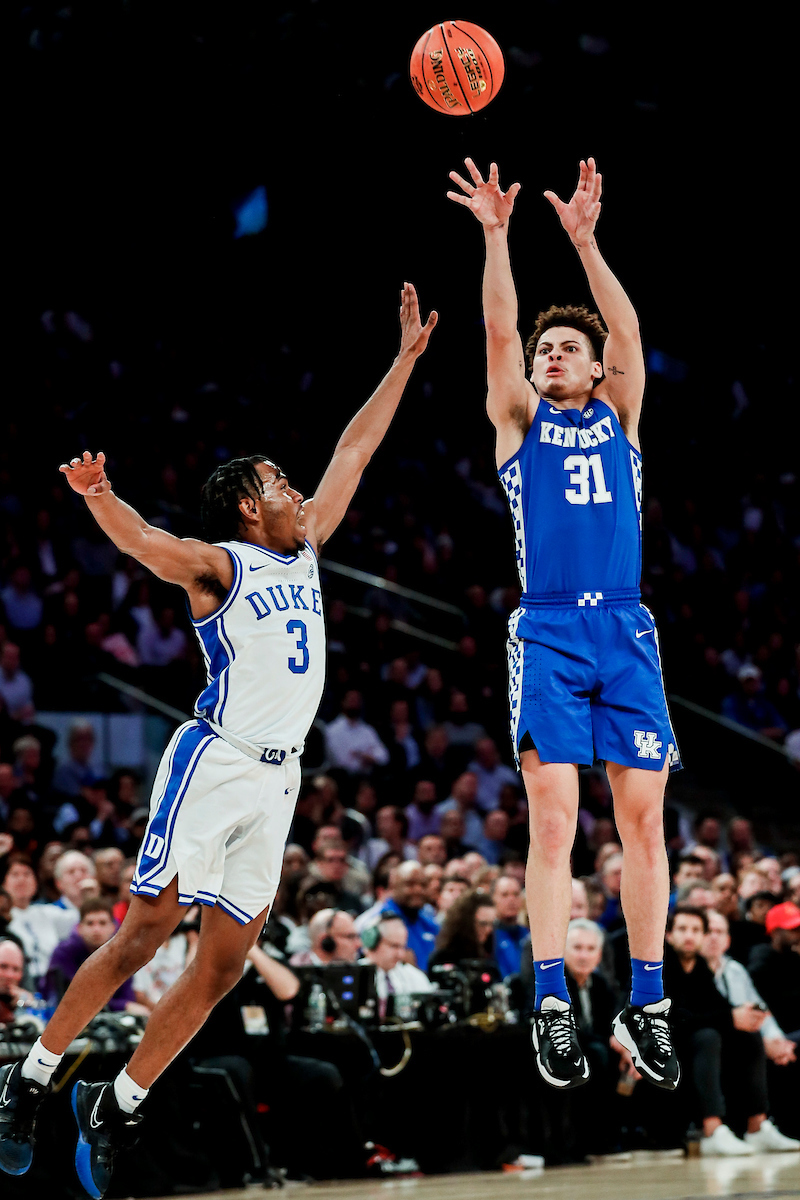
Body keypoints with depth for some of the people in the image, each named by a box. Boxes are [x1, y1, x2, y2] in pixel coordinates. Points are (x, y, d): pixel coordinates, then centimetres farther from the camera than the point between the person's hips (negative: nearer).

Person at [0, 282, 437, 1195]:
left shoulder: (303, 554, 17)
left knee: (223, 964, 2)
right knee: (146, 930, -10)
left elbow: (354, 451, 23)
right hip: (214, 761, -7)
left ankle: (117, 1106, 9)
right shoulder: (218, 564, -3)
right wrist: (97, 496, -45)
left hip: (278, 781, 7)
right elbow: (145, 542, -24)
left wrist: (406, 359, 23)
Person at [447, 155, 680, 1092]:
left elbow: (628, 332, 2)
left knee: (643, 815, -2)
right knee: (553, 816, -10)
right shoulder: (518, 420, 13)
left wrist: (584, 240, -7)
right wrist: (496, 235, -10)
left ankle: (646, 1004, 3)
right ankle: (552, 1005, -11)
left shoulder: (617, 418, 16)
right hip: (546, 633, -2)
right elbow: (498, 334, -1)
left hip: (626, 634, 2)